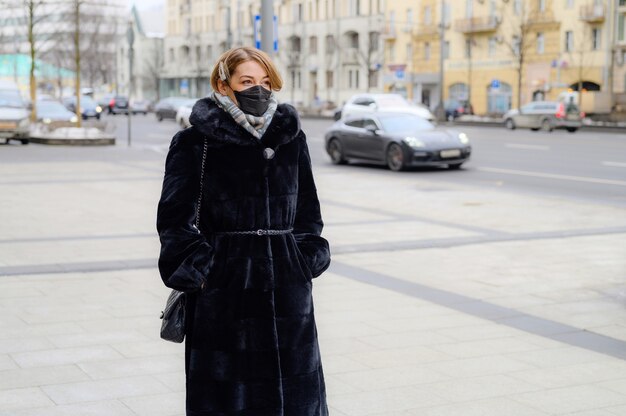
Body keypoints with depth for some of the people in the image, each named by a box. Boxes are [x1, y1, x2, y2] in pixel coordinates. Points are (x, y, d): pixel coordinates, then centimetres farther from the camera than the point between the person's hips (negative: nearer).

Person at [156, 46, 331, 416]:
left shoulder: (291, 138, 7)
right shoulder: (197, 142, -4)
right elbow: (174, 217, -2)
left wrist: (307, 259, 4)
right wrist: (195, 271, -10)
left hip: (287, 286, 4)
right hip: (225, 287, -3)